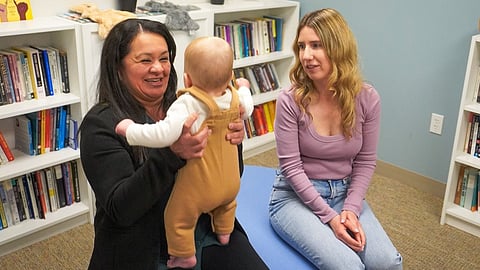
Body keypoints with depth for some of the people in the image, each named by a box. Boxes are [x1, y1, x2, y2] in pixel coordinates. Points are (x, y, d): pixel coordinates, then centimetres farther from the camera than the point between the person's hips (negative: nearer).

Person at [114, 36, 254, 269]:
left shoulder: (188, 105, -29)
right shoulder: (235, 97, -6)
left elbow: (164, 134, -40)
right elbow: (247, 109, 18)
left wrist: (130, 129, -26)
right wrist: (244, 88, 38)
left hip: (199, 186, -7)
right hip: (231, 183, 7)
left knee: (178, 217, 17)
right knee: (226, 203, 37)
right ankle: (224, 233, 57)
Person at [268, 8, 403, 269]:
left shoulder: (367, 98, -7)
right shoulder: (290, 100, -15)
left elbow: (365, 161, 0)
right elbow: (291, 167, -13)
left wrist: (351, 209, -11)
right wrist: (329, 216, -17)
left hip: (344, 193, 3)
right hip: (296, 196, -3)